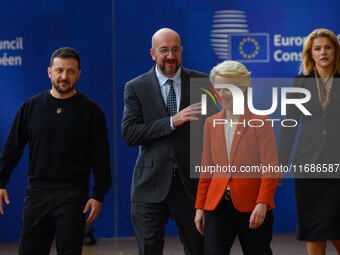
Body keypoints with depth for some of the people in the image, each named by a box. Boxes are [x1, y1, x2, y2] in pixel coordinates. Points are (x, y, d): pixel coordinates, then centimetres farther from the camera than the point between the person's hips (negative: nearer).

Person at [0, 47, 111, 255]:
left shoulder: (90, 110, 0)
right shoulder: (32, 106, 7)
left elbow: (101, 158, -1)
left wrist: (99, 196, -6)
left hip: (72, 196, -3)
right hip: (37, 192, 3)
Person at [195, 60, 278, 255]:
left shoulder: (260, 122, -3)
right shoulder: (212, 123, 12)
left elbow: (270, 168, -6)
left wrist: (263, 203, -16)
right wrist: (200, 206, 10)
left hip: (252, 208, -3)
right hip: (217, 206, 4)